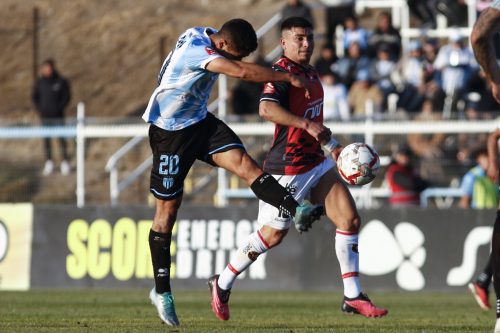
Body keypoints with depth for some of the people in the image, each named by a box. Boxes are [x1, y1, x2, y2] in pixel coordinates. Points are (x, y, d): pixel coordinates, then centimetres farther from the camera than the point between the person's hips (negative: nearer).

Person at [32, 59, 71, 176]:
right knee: (46, 140, 5)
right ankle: (49, 163, 12)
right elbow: (34, 96, 10)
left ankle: (65, 163, 6)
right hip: (45, 116, 3)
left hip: (58, 116, -3)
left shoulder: (61, 81, -5)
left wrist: (59, 108, -9)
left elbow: (67, 96, -1)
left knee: (61, 139, -1)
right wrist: (39, 108, -1)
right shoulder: (40, 82, 2)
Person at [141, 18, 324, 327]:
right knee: (168, 208, -1)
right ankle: (161, 291, 7)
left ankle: (298, 211, -33)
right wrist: (289, 77, -33)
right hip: (170, 131, -8)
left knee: (245, 163, -16)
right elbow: (242, 71, -39)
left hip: (200, 121, 8)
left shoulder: (209, 38, -2)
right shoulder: (197, 50, -30)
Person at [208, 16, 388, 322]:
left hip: (316, 163, 9)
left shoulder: (311, 74, 12)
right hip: (288, 169, -9)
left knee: (350, 220, -2)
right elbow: (267, 108, -36)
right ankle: (222, 285, 23)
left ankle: (353, 296, 3)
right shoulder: (282, 73, -17)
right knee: (273, 234, 3)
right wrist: (306, 124, -43)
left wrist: (334, 146, 31)